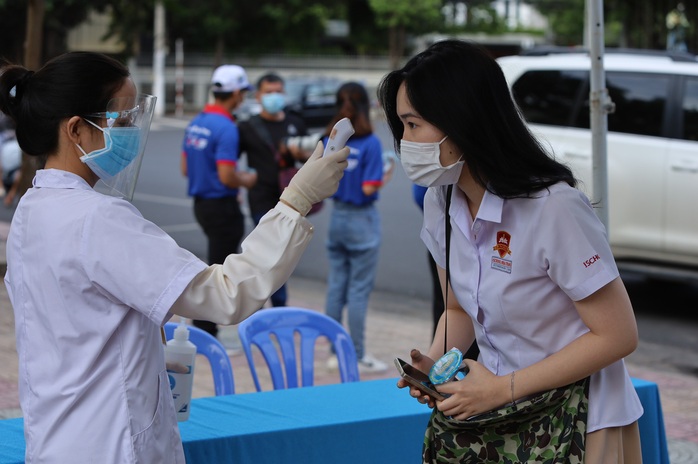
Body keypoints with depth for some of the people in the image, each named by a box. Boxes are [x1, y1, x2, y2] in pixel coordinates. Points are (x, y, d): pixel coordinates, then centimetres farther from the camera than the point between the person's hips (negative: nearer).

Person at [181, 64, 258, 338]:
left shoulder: (196, 123, 7)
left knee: (221, 264, 22)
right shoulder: (226, 128, -20)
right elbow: (227, 176, -26)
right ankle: (205, 333, 7)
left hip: (201, 202, 9)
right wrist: (246, 181, -4)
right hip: (222, 207, -9)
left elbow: (185, 168, 13)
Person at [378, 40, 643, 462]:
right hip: (496, 412, 6)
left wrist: (504, 388, -21)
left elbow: (617, 336, -20)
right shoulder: (442, 204, -1)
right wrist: (435, 363, -9)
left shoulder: (554, 208, -24)